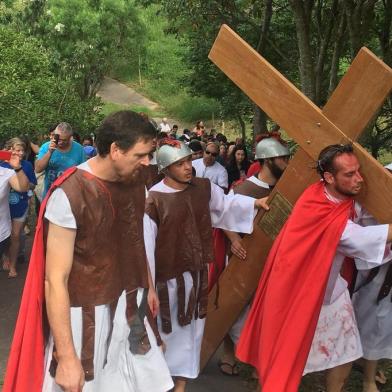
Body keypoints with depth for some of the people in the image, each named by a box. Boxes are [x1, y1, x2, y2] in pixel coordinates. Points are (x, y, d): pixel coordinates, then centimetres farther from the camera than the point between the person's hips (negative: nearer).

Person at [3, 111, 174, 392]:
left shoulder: (136, 181, -1)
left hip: (131, 306, 6)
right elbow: (55, 280, -21)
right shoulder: (70, 194, -22)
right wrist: (66, 356, -20)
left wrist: (149, 286, 22)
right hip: (88, 313, -6)